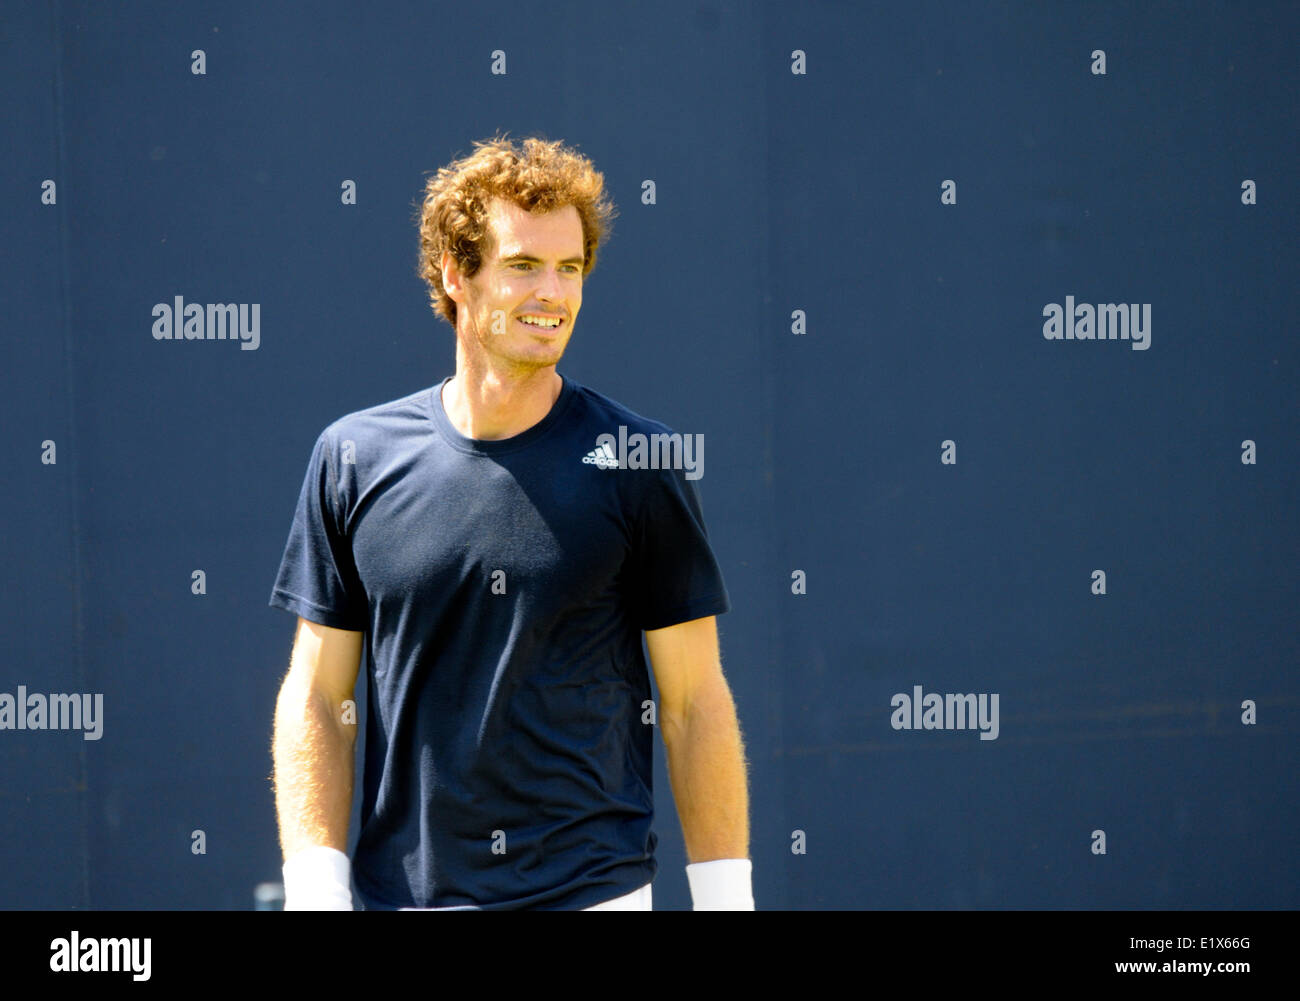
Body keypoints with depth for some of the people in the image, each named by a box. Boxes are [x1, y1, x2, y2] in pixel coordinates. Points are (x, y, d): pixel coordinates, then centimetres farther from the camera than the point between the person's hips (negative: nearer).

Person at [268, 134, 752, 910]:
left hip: (595, 891, -2)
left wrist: (726, 898, -4)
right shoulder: (355, 458, 4)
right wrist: (315, 891, -4)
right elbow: (315, 702, 6)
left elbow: (694, 704, 1)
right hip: (401, 894, 2)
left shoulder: (641, 462, -1)